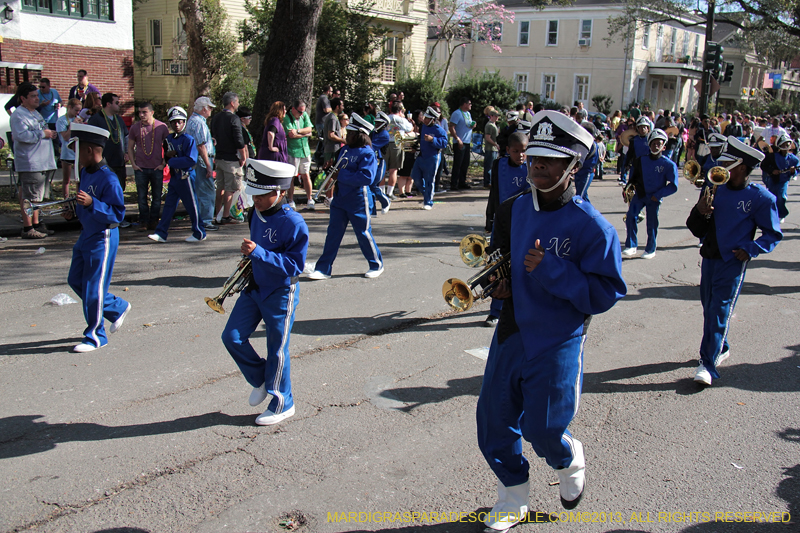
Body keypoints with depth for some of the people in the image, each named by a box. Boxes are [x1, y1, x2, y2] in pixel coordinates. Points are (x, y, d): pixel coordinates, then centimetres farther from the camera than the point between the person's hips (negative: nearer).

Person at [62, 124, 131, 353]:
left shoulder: (108, 179, -21)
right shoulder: (85, 173, 7)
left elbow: (118, 213, -24)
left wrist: (91, 203, -34)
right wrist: (74, 212, 4)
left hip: (103, 239, -10)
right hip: (86, 235, 10)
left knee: (93, 288, -2)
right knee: (76, 280, 17)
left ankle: (95, 336, 13)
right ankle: (118, 308, 31)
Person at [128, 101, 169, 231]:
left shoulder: (162, 127, 0)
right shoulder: (135, 128, 5)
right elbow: (130, 147, 13)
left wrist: (164, 164, -1)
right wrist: (133, 164, 2)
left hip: (157, 168, -1)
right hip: (140, 168, 1)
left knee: (157, 197, 5)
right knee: (142, 197, 3)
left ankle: (154, 221, 15)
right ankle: (143, 222, 12)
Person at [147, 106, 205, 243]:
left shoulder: (189, 140, -12)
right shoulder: (169, 139, 11)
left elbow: (191, 160, -21)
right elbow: (166, 156, 18)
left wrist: (171, 161, -17)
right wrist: (168, 155, -6)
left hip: (186, 177, -7)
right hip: (174, 177, 7)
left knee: (191, 206, 1)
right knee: (169, 205, 7)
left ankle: (199, 234, 13)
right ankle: (161, 233, 10)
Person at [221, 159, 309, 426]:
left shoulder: (294, 223, -22)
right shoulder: (256, 213, 2)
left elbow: (295, 265, -25)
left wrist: (259, 253, -33)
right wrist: (249, 257, 3)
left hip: (281, 293, -7)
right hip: (254, 286, 7)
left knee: (277, 349, 4)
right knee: (232, 337, 5)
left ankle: (282, 403, 23)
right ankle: (260, 379, 29)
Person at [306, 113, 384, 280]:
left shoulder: (367, 153, -14)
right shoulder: (345, 150, 11)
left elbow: (367, 177, -25)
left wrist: (341, 175, -21)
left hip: (358, 199, -7)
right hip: (340, 197, 7)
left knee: (363, 233, 4)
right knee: (333, 232, 7)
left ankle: (376, 265, 24)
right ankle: (324, 269, 10)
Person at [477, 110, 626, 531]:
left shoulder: (591, 226, -16)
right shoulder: (513, 210, 2)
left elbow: (606, 293, -18)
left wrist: (552, 271, -27)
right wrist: (499, 282, 0)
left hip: (558, 344, -5)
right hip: (511, 334, 5)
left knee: (542, 431, 2)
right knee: (492, 421, 9)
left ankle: (569, 462, 41)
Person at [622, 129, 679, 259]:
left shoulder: (669, 165, -8)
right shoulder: (641, 160, 2)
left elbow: (673, 186, -7)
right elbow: (634, 176, 16)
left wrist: (658, 195, -12)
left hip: (654, 198, -2)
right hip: (640, 194, 2)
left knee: (652, 224, 4)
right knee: (630, 216, -15)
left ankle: (650, 250, 21)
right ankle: (631, 246, -8)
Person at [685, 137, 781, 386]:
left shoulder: (760, 197, -7)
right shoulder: (716, 190, 5)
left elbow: (773, 234, 1)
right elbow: (698, 230, 7)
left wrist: (751, 250, -14)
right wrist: (700, 213, -13)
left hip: (733, 263, -5)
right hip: (709, 259, 5)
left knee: (720, 311, -9)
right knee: (708, 308, 14)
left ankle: (708, 364, -7)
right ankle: (721, 348, 35)